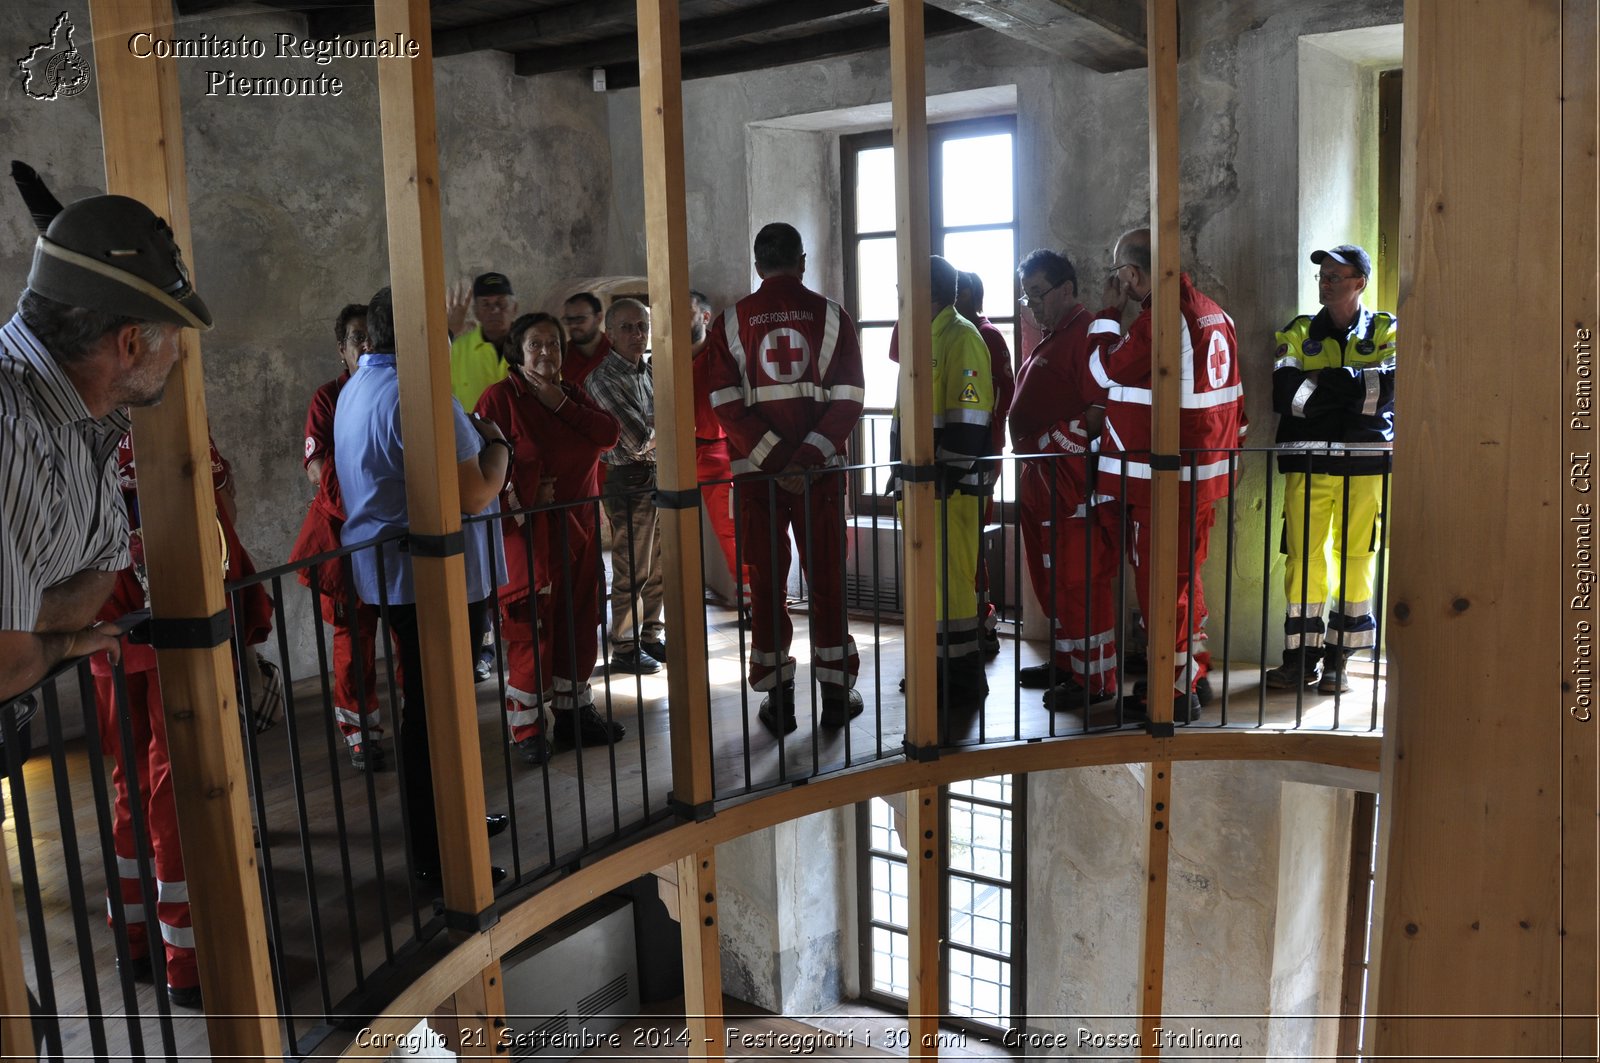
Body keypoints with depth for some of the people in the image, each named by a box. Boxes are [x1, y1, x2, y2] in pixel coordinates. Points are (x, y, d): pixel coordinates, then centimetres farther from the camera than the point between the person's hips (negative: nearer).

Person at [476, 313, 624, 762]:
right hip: (529, 530, -6)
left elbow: (608, 434, 0)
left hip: (578, 526, 6)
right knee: (532, 629, -5)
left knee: (579, 624, 11)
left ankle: (574, 712, 26)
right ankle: (527, 729, 8)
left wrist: (561, 403, -8)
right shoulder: (500, 397, -5)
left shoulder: (572, 394, 14)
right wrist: (528, 494, -15)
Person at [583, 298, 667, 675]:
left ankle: (650, 637, 27)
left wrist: (650, 429, -7)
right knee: (633, 572, 0)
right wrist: (662, 426, -2)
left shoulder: (648, 372, 12)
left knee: (657, 568, 13)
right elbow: (638, 439, -19)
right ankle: (624, 649, 13)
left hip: (658, 475, 7)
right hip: (629, 480, -7)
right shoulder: (603, 378, -13)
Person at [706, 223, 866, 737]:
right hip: (822, 471, 0)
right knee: (827, 579, 9)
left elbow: (727, 404, -5)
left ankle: (778, 698, 11)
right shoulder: (831, 315, 3)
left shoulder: (731, 321, 3)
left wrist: (773, 460, -8)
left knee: (766, 583, 7)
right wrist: (807, 458, -10)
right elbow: (848, 399, -6)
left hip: (755, 473, 0)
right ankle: (836, 692, 16)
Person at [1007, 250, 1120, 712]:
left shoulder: (1087, 333, -12)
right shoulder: (1050, 339, 19)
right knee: (1051, 578, 16)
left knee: (1077, 580, -5)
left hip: (1073, 482, -10)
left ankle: (1095, 678, 4)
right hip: (1041, 479, 10)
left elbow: (1100, 409, -21)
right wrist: (1029, 454, 14)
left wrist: (1047, 445, -16)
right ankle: (1064, 661, 29)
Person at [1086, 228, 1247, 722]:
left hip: (1162, 478, -9)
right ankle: (1193, 672, 30)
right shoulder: (1213, 312, 11)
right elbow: (1231, 393, 15)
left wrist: (1108, 313, 0)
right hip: (1205, 472, 9)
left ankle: (1176, 691, 10)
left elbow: (1107, 370, -10)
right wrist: (1230, 445, 22)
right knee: (1186, 575, 20)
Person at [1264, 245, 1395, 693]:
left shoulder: (1385, 331, 9)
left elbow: (1390, 387, -10)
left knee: (1356, 558, 3)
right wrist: (1356, 387, -7)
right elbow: (1285, 392, -6)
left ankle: (1337, 658, 13)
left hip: (1365, 462, 0)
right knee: (1304, 556, -1)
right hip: (1307, 460, 1)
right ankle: (1301, 656, 8)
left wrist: (1324, 381, -9)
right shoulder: (1298, 333, 11)